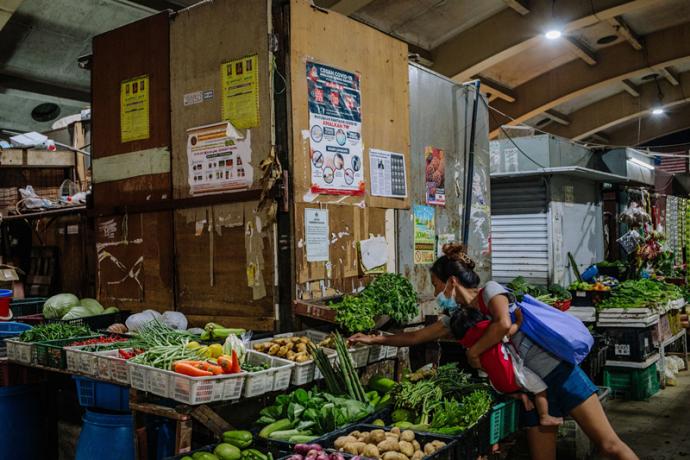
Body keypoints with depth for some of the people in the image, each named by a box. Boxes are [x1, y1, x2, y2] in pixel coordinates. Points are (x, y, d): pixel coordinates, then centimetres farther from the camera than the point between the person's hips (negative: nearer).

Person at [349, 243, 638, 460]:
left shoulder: (490, 290, -11)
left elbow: (503, 323, -31)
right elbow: (415, 337, 17)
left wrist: (473, 353, -16)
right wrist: (374, 339, 17)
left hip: (557, 369, -7)